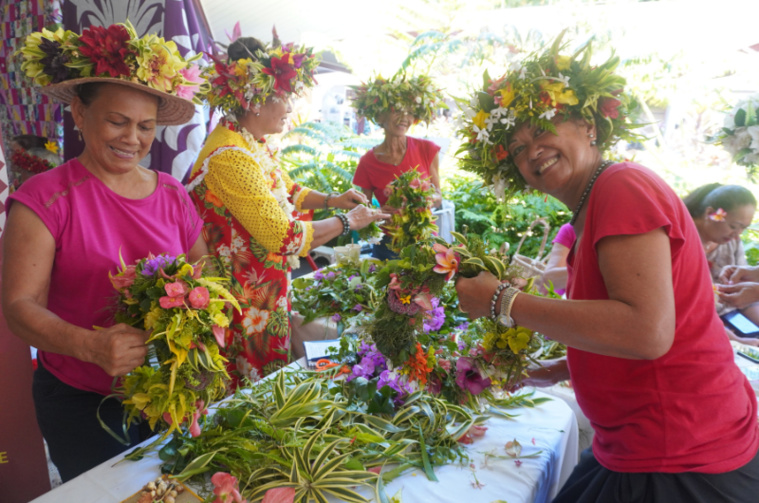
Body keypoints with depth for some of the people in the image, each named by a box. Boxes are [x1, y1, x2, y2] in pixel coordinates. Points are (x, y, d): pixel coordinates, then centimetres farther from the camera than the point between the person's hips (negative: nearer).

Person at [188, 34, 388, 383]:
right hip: (245, 304, -9)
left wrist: (331, 200, 6)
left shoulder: (253, 144, 4)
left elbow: (287, 191, 21)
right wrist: (346, 223, -14)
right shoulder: (229, 157, -26)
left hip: (267, 294, 9)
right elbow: (284, 236, -25)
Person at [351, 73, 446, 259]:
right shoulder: (368, 162, -6)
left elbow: (438, 198, 4)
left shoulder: (427, 150, -4)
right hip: (389, 244, -1)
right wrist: (381, 212, -18)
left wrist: (429, 199, -18)